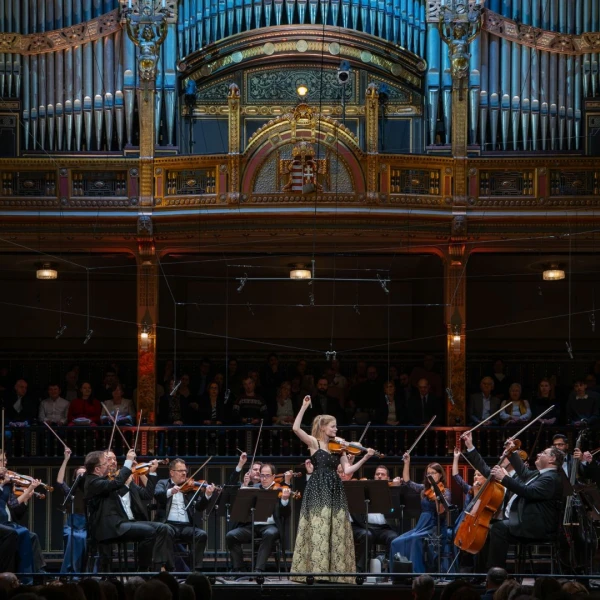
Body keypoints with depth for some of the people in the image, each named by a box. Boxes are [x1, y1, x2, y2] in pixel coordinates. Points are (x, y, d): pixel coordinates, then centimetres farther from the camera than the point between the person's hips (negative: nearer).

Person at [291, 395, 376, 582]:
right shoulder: (314, 443, 1)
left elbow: (347, 470, 5)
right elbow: (296, 428, -14)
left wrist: (365, 458, -5)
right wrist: (304, 407, -12)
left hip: (334, 491, 5)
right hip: (318, 491, -5)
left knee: (336, 531, 3)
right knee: (318, 529, -10)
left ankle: (335, 570, 5)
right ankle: (316, 570, -9)